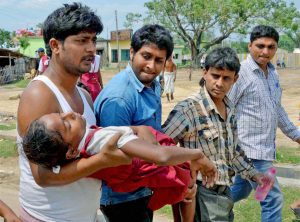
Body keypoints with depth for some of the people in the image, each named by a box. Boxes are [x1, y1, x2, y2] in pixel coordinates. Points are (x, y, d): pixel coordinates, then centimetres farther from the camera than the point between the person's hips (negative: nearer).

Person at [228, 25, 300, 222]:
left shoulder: (273, 73, 10)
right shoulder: (240, 73, -16)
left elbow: (277, 109, 21)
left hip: (265, 147, 8)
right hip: (250, 149, -8)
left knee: (241, 190, 21)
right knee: (273, 199, -4)